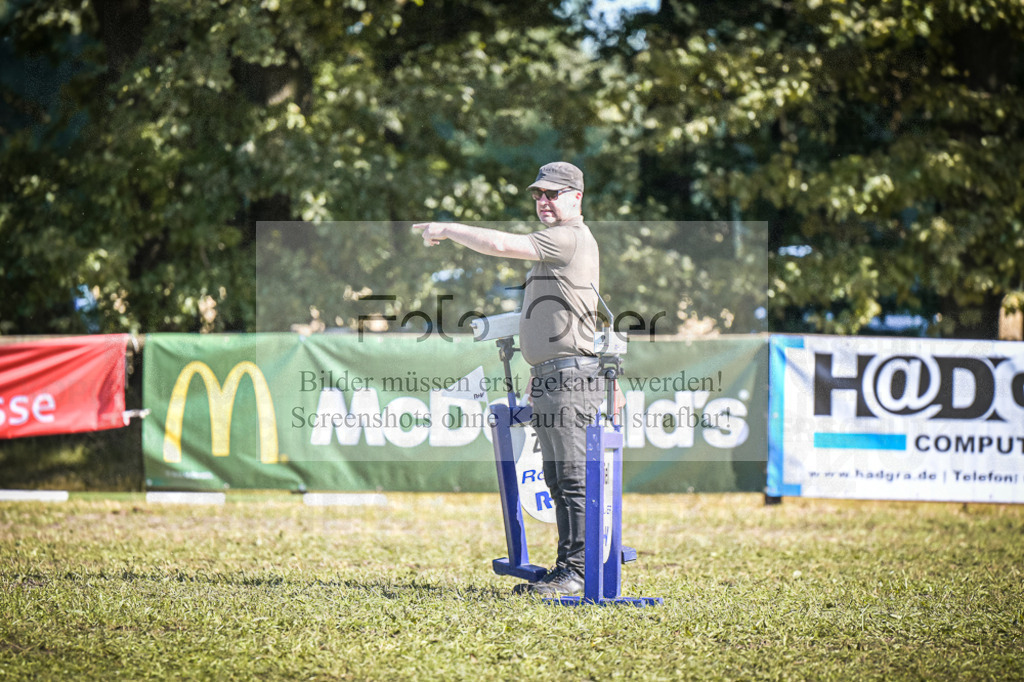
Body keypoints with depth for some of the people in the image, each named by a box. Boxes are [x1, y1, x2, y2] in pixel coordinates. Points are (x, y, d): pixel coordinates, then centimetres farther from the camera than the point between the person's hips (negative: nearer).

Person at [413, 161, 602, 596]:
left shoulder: (570, 238, -11)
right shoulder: (554, 243, 23)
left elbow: (499, 245, -18)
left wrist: (448, 230, -4)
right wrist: (539, 372, 27)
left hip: (569, 377, -11)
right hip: (548, 378, 11)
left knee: (572, 477, -10)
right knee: (558, 479, 11)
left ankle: (577, 573, -11)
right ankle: (565, 570, 14)